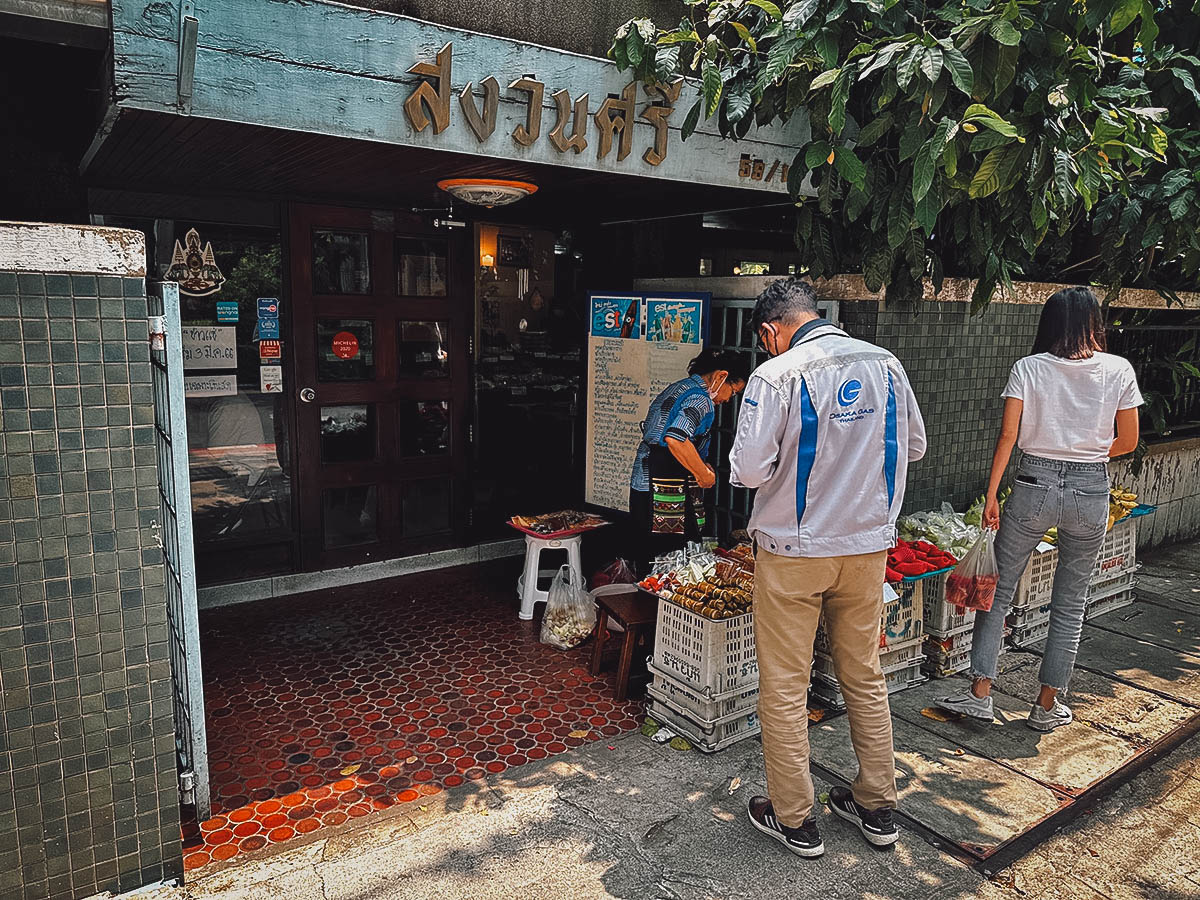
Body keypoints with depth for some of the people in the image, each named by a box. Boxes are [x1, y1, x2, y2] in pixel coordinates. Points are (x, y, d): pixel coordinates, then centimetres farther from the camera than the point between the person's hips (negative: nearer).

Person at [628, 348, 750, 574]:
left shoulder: (677, 387, 17)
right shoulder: (702, 400, -13)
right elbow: (675, 438, -28)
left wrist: (698, 465, 18)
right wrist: (704, 474, -15)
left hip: (642, 484, 10)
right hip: (667, 496, -10)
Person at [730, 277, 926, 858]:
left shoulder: (777, 375, -16)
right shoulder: (886, 365, 1)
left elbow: (749, 470, -19)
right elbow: (914, 447, 11)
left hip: (792, 552, -5)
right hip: (868, 547, 6)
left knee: (784, 689, 9)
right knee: (865, 678, 19)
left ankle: (794, 821, 22)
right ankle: (876, 808, 33)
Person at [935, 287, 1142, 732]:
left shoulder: (1028, 369, -4)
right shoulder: (1119, 370, -1)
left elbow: (1008, 435, -7)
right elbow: (1127, 441, 4)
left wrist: (991, 495, -3)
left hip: (1034, 485, -1)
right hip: (1091, 491, 1)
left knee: (999, 590, 10)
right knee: (1070, 603, 12)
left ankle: (980, 692, 11)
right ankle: (1047, 706, 19)